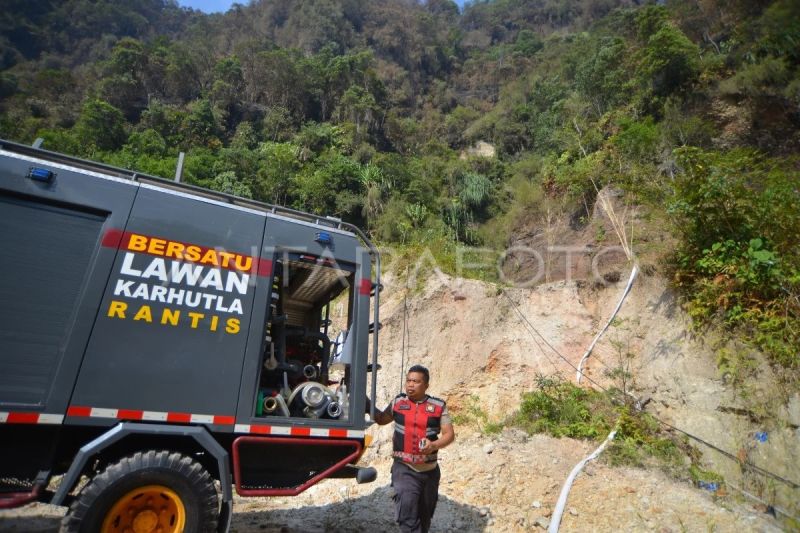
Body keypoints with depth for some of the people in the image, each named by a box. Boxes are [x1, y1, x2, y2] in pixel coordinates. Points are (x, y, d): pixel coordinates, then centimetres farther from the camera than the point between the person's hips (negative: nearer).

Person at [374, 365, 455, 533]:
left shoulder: (438, 406, -5)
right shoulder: (398, 402, 1)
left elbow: (449, 434, -5)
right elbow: (381, 419, 16)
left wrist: (435, 445, -24)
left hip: (430, 470, 1)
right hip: (404, 469, -1)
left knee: (424, 516, 20)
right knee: (407, 516, -17)